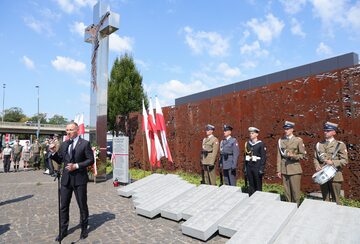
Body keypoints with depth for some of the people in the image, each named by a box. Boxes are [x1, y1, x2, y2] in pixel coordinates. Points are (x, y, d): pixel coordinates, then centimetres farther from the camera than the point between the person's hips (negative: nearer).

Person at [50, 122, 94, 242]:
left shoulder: (85, 143, -7)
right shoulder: (64, 144, 8)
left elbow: (91, 160, -10)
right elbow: (60, 161, 12)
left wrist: (76, 166, -18)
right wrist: (54, 152, -5)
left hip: (79, 179, -4)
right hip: (66, 179, 5)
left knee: (82, 205, 10)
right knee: (63, 206, 12)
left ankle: (84, 229, 28)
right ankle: (63, 230, 30)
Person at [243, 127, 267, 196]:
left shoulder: (261, 144, -6)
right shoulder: (247, 143, 7)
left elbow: (263, 157, -8)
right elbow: (245, 156, 10)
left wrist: (262, 169, -13)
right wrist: (244, 167, 7)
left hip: (257, 167, -4)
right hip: (249, 167, 4)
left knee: (258, 185, 6)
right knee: (251, 185, 11)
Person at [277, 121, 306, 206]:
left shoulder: (298, 140, -1)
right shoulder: (281, 141, 7)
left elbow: (303, 155, 1)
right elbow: (279, 156, 7)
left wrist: (293, 156, -18)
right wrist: (279, 170, 6)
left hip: (295, 170, -3)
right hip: (284, 170, 3)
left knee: (295, 191, 1)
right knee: (287, 191, 9)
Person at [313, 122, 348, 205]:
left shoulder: (340, 145, -1)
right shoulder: (319, 144, 10)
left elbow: (344, 161, -6)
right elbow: (315, 158, 12)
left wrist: (333, 162, -20)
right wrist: (317, 166, -7)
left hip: (335, 176, -3)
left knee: (335, 199, 5)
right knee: (325, 199, 13)